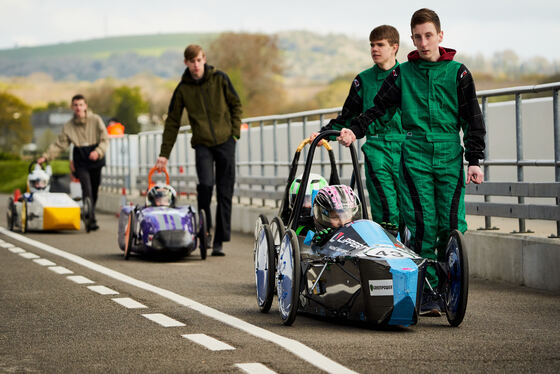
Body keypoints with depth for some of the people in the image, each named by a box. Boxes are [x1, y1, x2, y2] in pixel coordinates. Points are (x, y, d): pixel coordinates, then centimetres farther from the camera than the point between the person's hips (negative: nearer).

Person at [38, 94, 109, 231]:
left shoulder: (96, 120, -2)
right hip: (80, 159, 0)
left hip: (95, 158, 0)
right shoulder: (68, 126, 4)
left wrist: (98, 151, -22)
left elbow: (105, 139, -4)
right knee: (87, 189, -15)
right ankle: (91, 220, -20)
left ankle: (89, 215, 24)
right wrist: (46, 156, -4)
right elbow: (59, 144, 6)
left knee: (94, 190, 6)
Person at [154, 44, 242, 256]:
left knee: (225, 193, -1)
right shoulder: (183, 89, 3)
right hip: (202, 144, 0)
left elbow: (236, 105, 12)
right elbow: (172, 122, 7)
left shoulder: (220, 79, 1)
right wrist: (164, 154, 5)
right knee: (205, 184, -23)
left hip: (225, 142, 0)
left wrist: (235, 132, 1)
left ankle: (219, 242, 7)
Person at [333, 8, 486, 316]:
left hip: (450, 157, 0)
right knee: (423, 226, -9)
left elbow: (473, 120, 8)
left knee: (452, 225, -4)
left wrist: (474, 160, 2)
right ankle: (427, 294, -4)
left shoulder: (457, 73, 8)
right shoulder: (402, 74, 10)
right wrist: (354, 131, -5)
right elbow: (378, 108, 11)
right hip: (415, 157, 0)